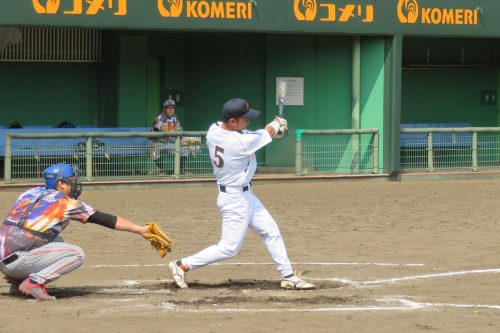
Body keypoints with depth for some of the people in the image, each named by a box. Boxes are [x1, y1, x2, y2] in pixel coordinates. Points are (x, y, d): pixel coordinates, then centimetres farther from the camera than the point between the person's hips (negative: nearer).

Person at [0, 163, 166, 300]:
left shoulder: (31, 193, 16)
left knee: (56, 242, 25)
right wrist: (141, 230, 4)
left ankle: (18, 281, 13)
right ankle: (33, 282, -13)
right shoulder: (67, 203, -2)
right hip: (16, 261, -7)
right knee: (77, 254, -3)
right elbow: (106, 220, 0)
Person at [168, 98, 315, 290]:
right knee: (229, 248, -3)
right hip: (235, 199, -10)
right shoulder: (240, 143, -29)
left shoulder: (213, 130, -7)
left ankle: (288, 276, 21)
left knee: (271, 231, 14)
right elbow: (266, 134, -10)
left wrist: (274, 129, 4)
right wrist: (277, 123, 14)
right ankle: (182, 266, 4)